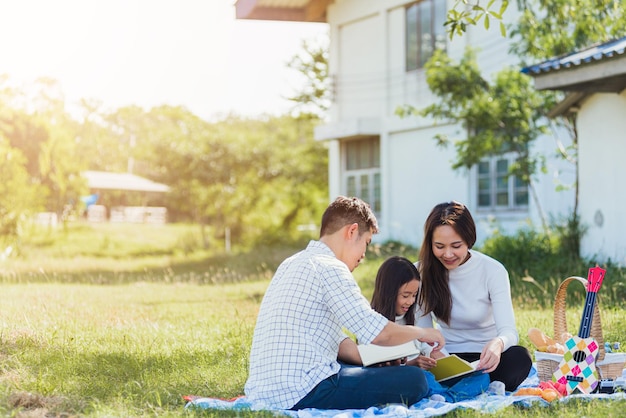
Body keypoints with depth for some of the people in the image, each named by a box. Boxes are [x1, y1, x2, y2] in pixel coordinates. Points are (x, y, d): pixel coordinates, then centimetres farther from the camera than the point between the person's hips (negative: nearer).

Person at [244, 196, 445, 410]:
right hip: (302, 393, -10)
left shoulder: (293, 264, 19)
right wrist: (421, 333, 4)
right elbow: (379, 333, -14)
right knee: (414, 380, -8)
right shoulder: (330, 268, -10)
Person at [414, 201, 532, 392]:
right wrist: (433, 352, -28)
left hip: (486, 358, -1)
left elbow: (509, 331, -19)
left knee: (519, 358, -35)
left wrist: (497, 344, -45)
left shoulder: (493, 271, -10)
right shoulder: (422, 272, -3)